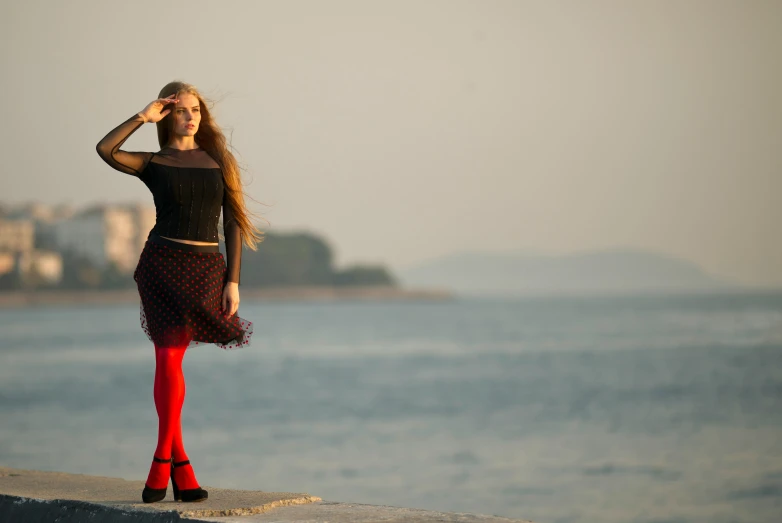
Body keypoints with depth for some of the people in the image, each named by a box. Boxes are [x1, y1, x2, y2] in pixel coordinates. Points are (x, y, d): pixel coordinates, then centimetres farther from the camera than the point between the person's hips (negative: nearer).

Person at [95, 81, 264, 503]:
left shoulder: (218, 161, 10)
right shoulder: (154, 163, 6)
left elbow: (233, 223, 6)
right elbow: (105, 150, -14)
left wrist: (233, 281, -2)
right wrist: (143, 116, -8)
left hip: (207, 268, 1)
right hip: (163, 262, -1)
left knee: (172, 358, -1)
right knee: (168, 360, -5)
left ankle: (163, 459, 11)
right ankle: (180, 465, 3)